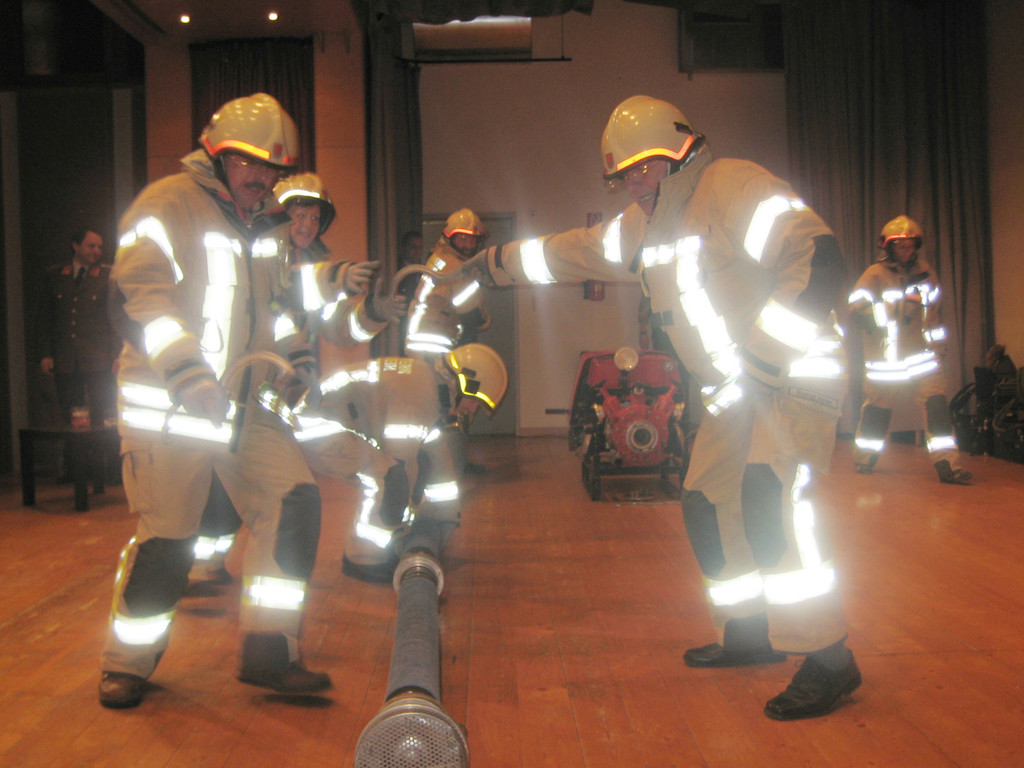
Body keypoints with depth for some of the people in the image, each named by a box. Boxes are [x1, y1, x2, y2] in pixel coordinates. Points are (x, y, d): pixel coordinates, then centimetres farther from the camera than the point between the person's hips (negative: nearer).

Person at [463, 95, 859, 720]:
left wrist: (762, 353, -28)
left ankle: (829, 659, -15)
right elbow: (562, 253, 24)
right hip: (738, 389, 9)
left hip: (798, 373, -9)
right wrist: (481, 266, 30)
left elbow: (819, 256, -25)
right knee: (708, 504, 10)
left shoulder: (733, 187, -15)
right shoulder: (641, 227, 13)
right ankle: (752, 634, 26)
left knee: (769, 498, -26)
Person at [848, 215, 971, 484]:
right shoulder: (876, 274, -9)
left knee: (937, 405, -8)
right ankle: (864, 458, 30)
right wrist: (896, 309, -32)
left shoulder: (925, 272, 9)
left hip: (921, 355, 4)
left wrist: (938, 346, 23)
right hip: (886, 359, -4)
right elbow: (858, 305, -25)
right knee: (878, 409, 8)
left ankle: (947, 465, -5)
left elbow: (933, 310, 22)